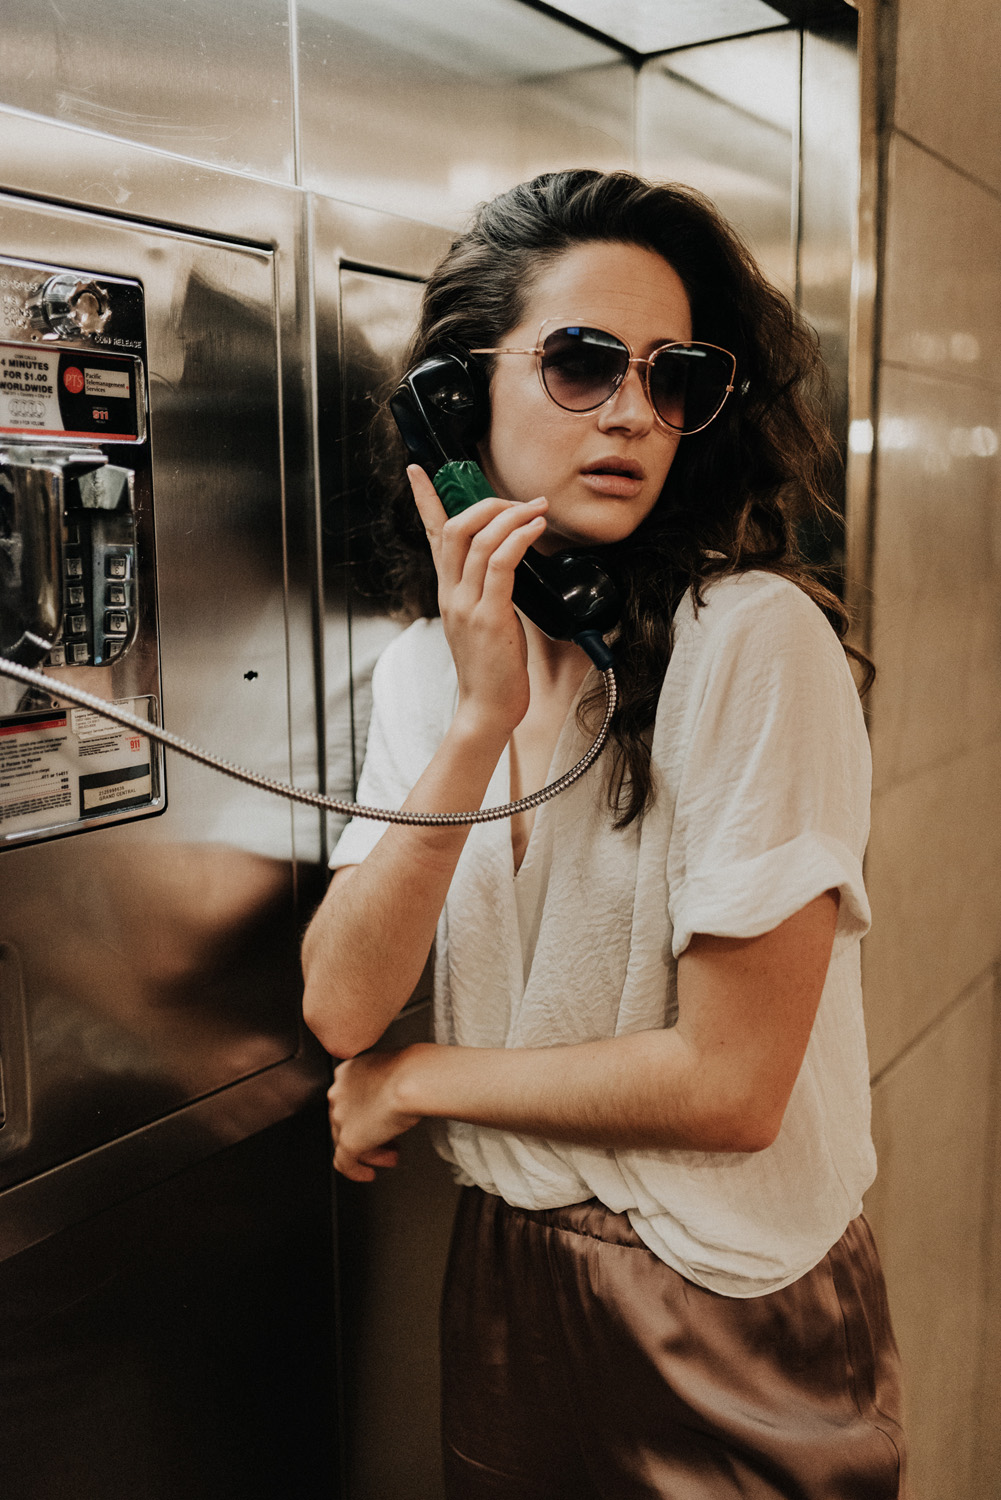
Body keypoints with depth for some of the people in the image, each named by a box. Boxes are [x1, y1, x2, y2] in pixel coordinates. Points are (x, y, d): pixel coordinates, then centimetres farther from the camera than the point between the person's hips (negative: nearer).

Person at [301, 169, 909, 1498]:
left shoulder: (754, 637, -21)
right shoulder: (422, 664, -3)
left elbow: (733, 1082, -22)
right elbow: (341, 1007, -13)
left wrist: (414, 1082, -10)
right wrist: (481, 720, -25)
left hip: (728, 1316, -4)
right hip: (502, 1278, 5)